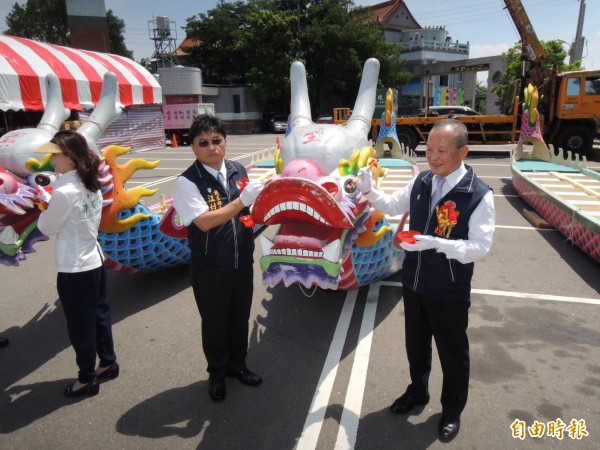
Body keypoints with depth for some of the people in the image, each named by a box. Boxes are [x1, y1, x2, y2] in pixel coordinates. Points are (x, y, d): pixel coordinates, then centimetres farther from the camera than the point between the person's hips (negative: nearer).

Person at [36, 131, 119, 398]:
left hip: (74, 269, -8)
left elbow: (46, 228, -8)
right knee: (99, 316, 21)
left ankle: (87, 379, 25)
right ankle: (108, 363, 37)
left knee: (80, 325, 8)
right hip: (95, 260, 8)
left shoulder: (64, 192, -23)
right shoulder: (91, 185, 2)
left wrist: (45, 210, 8)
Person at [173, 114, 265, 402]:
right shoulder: (187, 182, -15)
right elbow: (204, 221, -26)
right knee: (214, 322, 13)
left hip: (242, 260, 5)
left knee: (240, 316, 20)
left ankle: (237, 365, 43)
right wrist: (242, 201, -30)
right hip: (209, 267, -4)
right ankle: (217, 373, 37)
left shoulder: (238, 171, 1)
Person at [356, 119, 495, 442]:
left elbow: (480, 248, -22)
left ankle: (452, 410, 41)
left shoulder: (479, 194, -20)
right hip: (413, 283, 5)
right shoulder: (421, 182, -3)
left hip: (450, 292, -5)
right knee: (415, 344, 23)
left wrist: (435, 243, -34)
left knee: (452, 353, 16)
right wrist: (368, 191, -5)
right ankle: (417, 391, 50)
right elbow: (393, 206, 13)